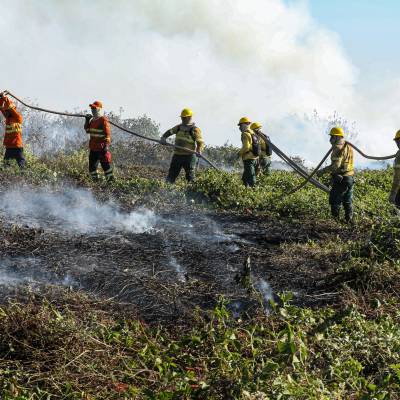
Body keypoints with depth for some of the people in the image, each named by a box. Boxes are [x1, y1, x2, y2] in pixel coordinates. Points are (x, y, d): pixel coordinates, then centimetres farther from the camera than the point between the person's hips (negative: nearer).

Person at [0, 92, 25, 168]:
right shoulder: (8, 117, 14)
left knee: (22, 164, -8)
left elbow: (10, 108, -16)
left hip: (17, 147, -7)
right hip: (8, 146, 7)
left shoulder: (18, 117, -5)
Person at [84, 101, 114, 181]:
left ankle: (111, 181, 0)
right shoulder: (93, 120, 15)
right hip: (93, 148, 9)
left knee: (106, 165, -5)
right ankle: (95, 181, 21)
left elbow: (107, 133, -16)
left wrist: (106, 145, -24)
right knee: (92, 167, 11)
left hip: (101, 148, -9)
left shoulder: (103, 120, -11)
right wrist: (87, 121, 10)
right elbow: (87, 131, 22)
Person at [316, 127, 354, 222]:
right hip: (350, 178, 9)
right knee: (347, 201, 15)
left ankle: (335, 219, 3)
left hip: (340, 179, -9)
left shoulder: (338, 148, -16)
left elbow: (335, 165, -25)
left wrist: (322, 171, -19)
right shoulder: (348, 147, 12)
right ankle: (349, 220, 18)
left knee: (335, 201, 1)